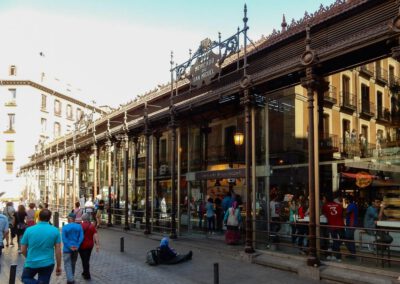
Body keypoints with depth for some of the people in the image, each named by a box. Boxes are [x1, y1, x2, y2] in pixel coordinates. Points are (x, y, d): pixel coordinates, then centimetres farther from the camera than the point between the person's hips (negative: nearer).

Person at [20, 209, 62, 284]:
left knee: (25, 278, 25)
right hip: (47, 264, 0)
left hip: (31, 263, 0)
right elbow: (58, 251, -6)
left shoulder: (29, 230, -7)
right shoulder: (55, 231, -8)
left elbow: (23, 250, 1)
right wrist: (59, 266, 4)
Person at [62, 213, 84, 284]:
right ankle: (71, 278, 31)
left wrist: (69, 247, -13)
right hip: (76, 249, 4)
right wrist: (77, 246, -9)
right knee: (73, 264, 19)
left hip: (67, 249, -4)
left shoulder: (65, 227, -9)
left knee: (67, 265, 1)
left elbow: (64, 239, -15)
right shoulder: (79, 226, -1)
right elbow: (81, 237, -8)